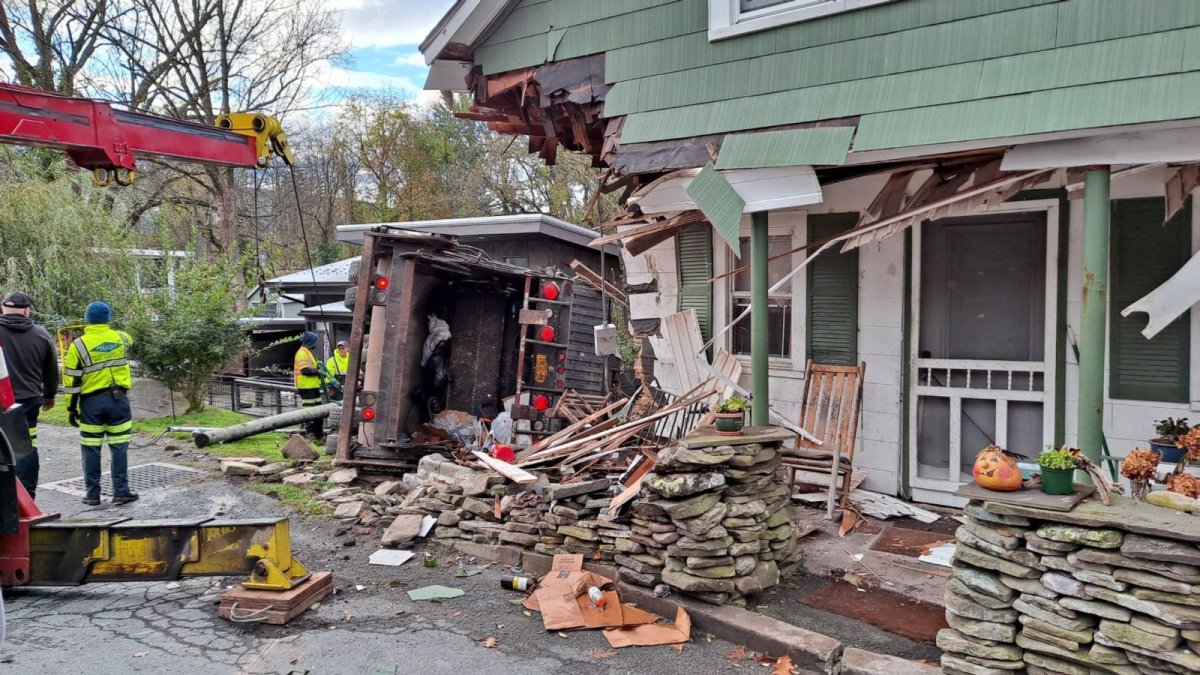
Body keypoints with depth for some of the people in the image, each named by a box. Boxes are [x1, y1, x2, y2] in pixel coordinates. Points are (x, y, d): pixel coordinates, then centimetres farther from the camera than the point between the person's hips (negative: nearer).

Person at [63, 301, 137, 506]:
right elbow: (129, 340, 28)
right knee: (119, 447, 5)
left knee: (91, 449, 8)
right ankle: (121, 491, 7)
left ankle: (92, 494, 14)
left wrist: (71, 408, 3)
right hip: (118, 399, 1)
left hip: (92, 402, -1)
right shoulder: (119, 338, 0)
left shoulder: (78, 345, -6)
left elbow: (72, 380, -4)